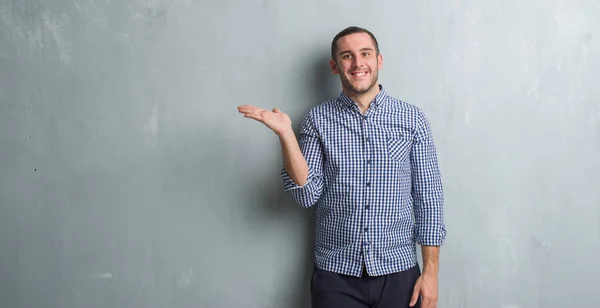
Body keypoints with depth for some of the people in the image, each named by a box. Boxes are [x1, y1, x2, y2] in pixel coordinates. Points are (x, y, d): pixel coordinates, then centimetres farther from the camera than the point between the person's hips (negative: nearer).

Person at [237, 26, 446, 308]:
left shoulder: (412, 118, -1)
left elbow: (429, 197, 0)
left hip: (398, 271, 1)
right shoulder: (318, 119, -1)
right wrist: (285, 134, -16)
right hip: (336, 274, 0)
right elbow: (307, 195, -6)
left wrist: (431, 271, -3)